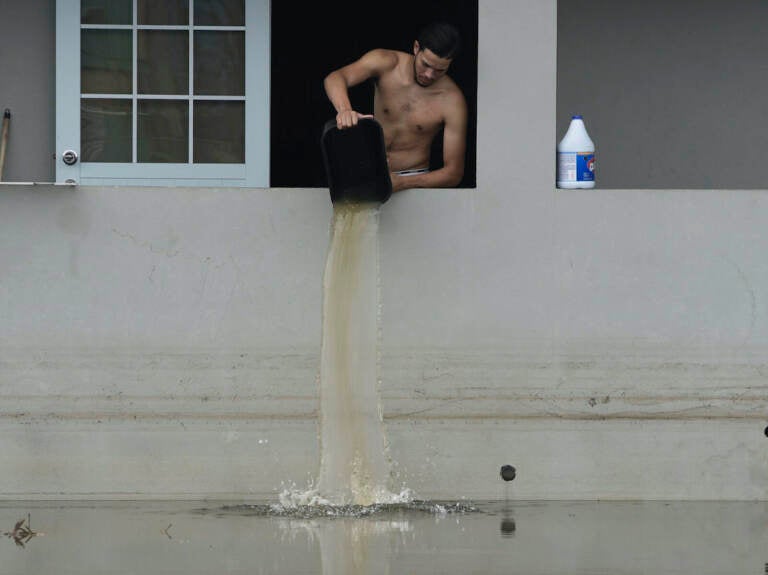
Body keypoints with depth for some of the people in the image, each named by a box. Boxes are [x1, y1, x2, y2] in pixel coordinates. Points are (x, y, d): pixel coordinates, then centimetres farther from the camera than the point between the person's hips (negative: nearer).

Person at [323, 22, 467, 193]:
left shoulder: (452, 100, -13)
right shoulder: (386, 63, -8)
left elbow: (454, 172, -13)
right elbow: (334, 78, -25)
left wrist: (401, 183, -29)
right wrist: (344, 109, -50)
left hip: (412, 178, -3)